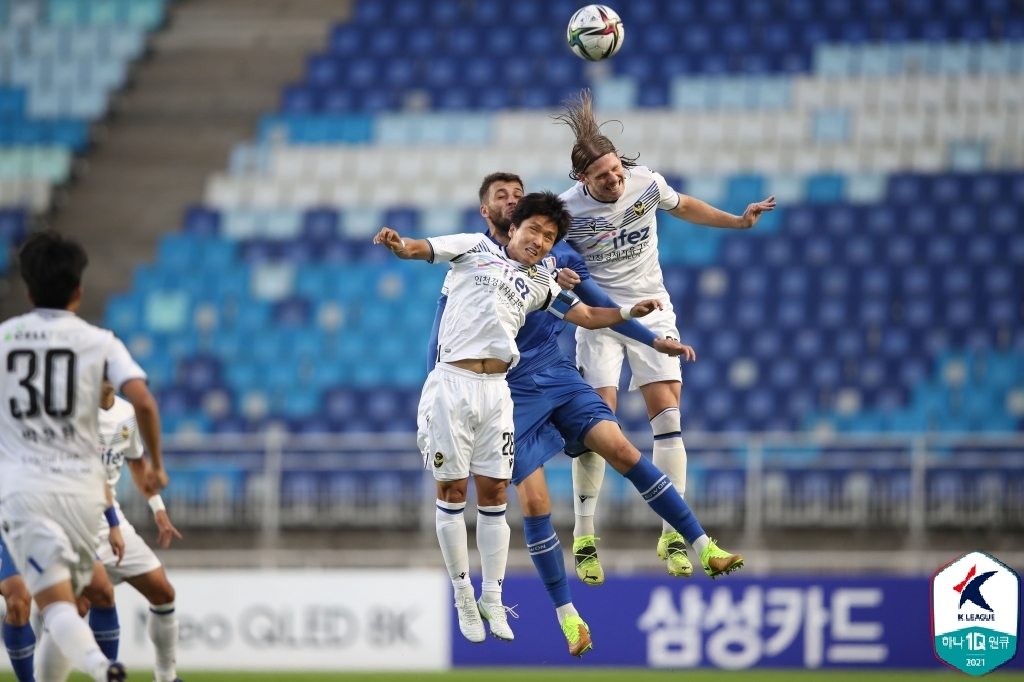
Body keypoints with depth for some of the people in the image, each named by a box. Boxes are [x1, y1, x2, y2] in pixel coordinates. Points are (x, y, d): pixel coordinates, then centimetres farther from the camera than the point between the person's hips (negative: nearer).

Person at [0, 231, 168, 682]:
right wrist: (157, 465, 4)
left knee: (55, 604, -13)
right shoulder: (99, 342, 4)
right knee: (68, 598, 19)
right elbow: (142, 401, -9)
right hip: (81, 486, 1)